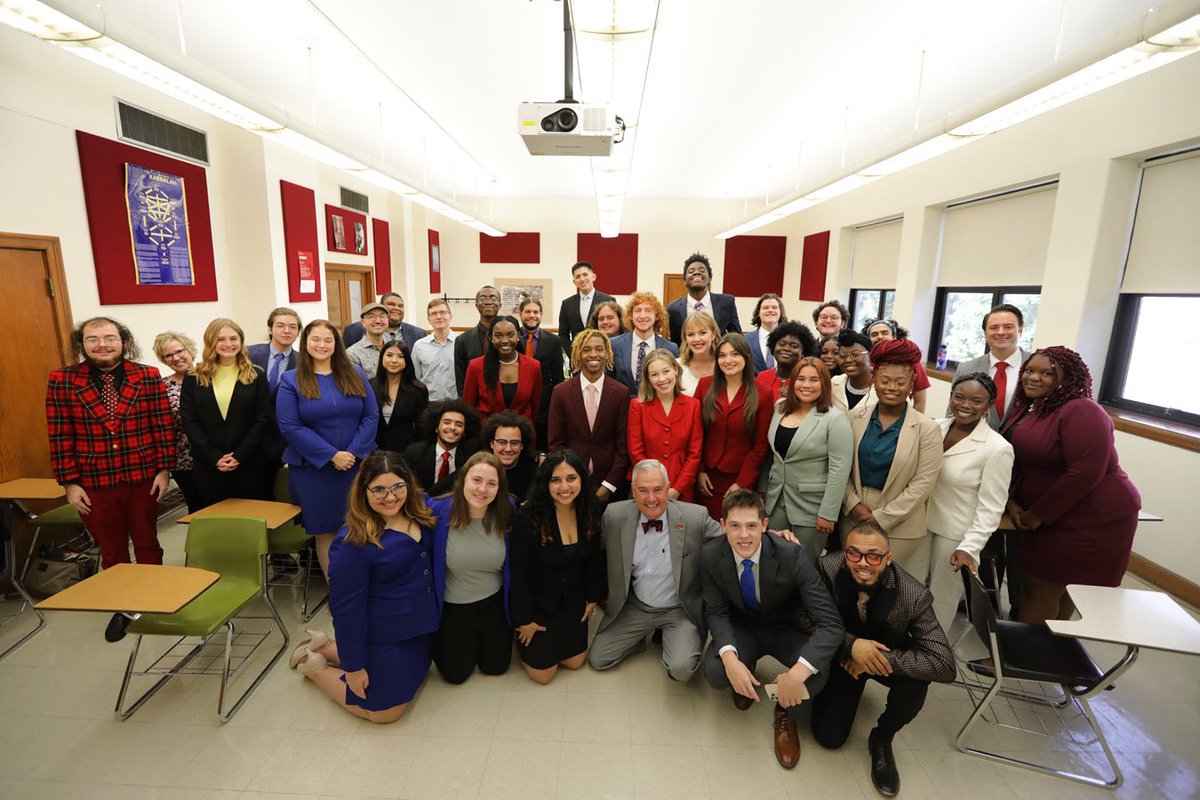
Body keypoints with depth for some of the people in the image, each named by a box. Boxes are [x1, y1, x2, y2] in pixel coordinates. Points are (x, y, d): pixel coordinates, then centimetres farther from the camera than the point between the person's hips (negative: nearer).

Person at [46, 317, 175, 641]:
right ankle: (122, 608, 32)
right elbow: (60, 436, -2)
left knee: (147, 545, 14)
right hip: (94, 482, 1)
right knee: (111, 550, 15)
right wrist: (70, 483, -4)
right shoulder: (62, 381, -3)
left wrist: (164, 469, -6)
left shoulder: (148, 376, -4)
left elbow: (164, 426, -3)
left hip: (143, 478, -1)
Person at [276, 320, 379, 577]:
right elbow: (290, 427, -9)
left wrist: (354, 452, -12)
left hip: (358, 464, 2)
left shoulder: (354, 374, 5)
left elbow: (371, 416, 1)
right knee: (325, 531, 7)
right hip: (314, 469, -2)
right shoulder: (291, 380, -1)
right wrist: (332, 455, -15)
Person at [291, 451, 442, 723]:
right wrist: (353, 666, -14)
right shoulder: (353, 542, -26)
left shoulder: (421, 513, -7)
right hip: (383, 636, -7)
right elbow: (347, 608, -20)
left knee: (414, 676, 26)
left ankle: (326, 647, 33)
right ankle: (315, 666, 24)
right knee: (385, 711, 6)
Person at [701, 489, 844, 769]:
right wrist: (730, 658, -30)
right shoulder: (710, 555, -21)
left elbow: (831, 623, -30)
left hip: (787, 629, -1)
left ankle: (785, 714, 5)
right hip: (742, 627, 2)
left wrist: (798, 672, -43)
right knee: (715, 673, -27)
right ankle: (746, 676, 13)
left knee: (817, 674, -31)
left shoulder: (791, 556, -29)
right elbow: (716, 611, -11)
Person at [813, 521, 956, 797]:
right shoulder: (828, 568, -30)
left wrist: (882, 658, -36)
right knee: (829, 737, -8)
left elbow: (945, 666, -30)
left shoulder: (914, 596, -30)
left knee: (916, 680, -33)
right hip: (843, 654, 0)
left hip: (887, 655, 0)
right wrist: (850, 644, -34)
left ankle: (881, 738, -1)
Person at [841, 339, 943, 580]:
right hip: (853, 517, 2)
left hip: (900, 526, -2)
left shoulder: (927, 429, -8)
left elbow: (923, 483, -10)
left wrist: (881, 517, -12)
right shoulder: (855, 417, -2)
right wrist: (854, 505, -10)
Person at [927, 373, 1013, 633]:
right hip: (921, 525, 4)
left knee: (940, 600, 14)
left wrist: (969, 548, -19)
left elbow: (990, 508, -13)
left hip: (955, 536, -4)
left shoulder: (998, 448, -15)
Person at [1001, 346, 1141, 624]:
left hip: (1093, 518, -7)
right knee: (1058, 587, 17)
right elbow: (1017, 461, 10)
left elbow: (1085, 473, -24)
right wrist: (1011, 502, -4)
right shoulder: (1025, 408, 7)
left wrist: (1038, 515, -18)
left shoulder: (1081, 411, -18)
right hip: (1049, 516, 7)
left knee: (1042, 587, -2)